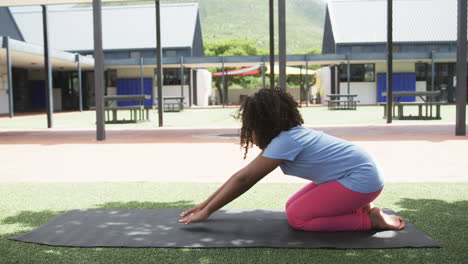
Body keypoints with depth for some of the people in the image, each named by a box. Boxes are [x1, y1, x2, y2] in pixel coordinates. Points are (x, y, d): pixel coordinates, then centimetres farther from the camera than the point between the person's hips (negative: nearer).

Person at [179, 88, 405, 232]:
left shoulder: (285, 141, -22)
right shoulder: (286, 135, 6)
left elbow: (243, 180, -20)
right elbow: (242, 175, 8)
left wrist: (207, 212, -13)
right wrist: (205, 204, 8)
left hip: (362, 178, -9)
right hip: (353, 174, 9)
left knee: (297, 217, -10)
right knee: (293, 206, 10)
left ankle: (371, 219, -6)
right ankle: (359, 208, 12)